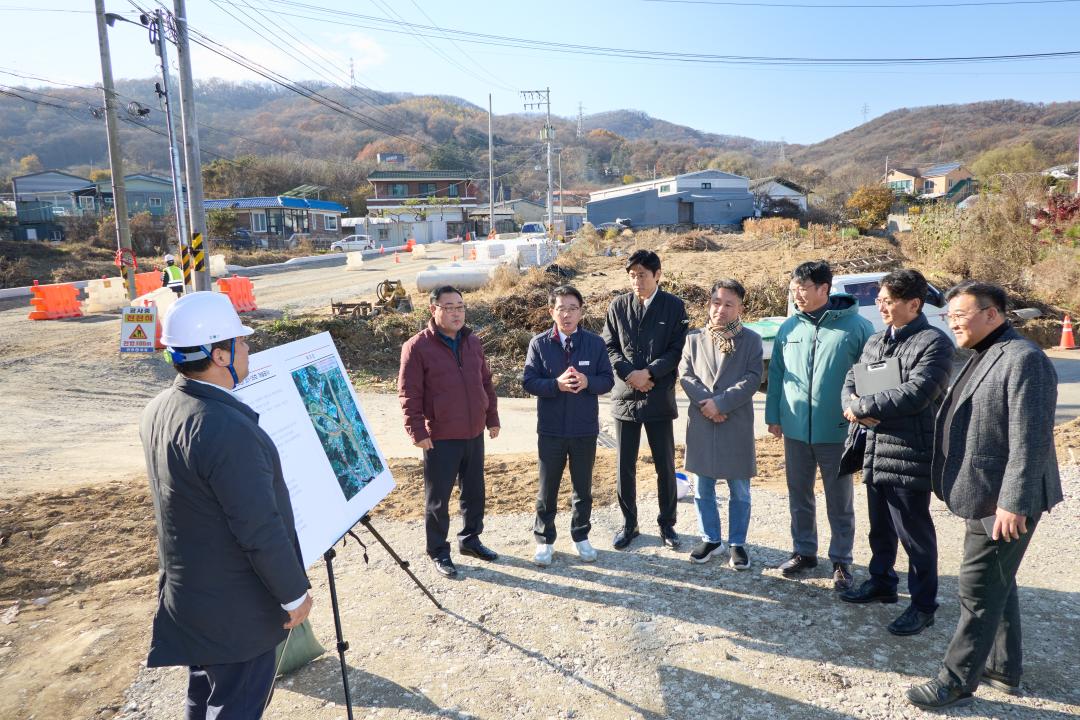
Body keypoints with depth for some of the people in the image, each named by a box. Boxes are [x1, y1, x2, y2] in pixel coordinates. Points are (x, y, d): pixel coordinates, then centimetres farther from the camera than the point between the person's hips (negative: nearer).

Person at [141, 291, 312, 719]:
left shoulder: (157, 411, -2)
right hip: (236, 609, -8)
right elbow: (261, 531, -26)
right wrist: (294, 594, -13)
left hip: (187, 595, 8)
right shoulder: (228, 430, -31)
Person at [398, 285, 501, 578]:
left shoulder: (472, 342, 8)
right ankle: (438, 552, 22)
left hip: (474, 434, 6)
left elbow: (486, 383, 15)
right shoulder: (417, 347, -11)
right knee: (438, 498, 6)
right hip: (440, 439, -6)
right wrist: (418, 431, -15)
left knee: (474, 492, 17)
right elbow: (409, 394, -12)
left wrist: (492, 418, 14)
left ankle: (470, 539, 36)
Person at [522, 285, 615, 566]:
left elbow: (608, 380, -1)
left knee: (583, 488, 15)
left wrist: (587, 382, -22)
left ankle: (581, 536, 33)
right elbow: (529, 382, -7)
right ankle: (544, 539, 27)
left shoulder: (595, 343, -2)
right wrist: (556, 384, -24)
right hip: (550, 430, -1)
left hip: (585, 429, 1)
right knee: (547, 489, 11)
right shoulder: (539, 343, -5)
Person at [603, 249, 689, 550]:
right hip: (625, 396, 2)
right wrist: (629, 373, -12)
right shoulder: (618, 306, 3)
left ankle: (667, 523, 25)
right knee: (624, 466, 8)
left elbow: (678, 349, -5)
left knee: (665, 465, 8)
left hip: (660, 398, -1)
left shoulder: (674, 306, -1)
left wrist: (649, 372, -15)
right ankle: (629, 523, 24)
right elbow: (609, 347, 3)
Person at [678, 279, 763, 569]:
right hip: (701, 423, 2)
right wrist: (706, 403, -14)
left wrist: (720, 402, -17)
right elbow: (685, 375, 1)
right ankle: (711, 539, 26)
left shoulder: (751, 339, 1)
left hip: (737, 424, -2)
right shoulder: (694, 339, 9)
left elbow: (752, 379, -8)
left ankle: (737, 544, 22)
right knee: (703, 490, 11)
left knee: (739, 491, 8)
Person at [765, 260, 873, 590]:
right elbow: (776, 374, 8)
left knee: (839, 502, 11)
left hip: (837, 432, -4)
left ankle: (841, 561, 27)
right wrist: (773, 416, 7)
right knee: (799, 497, 17)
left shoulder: (856, 327, -10)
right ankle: (804, 551, 34)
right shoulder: (789, 328, 3)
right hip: (795, 430, 4)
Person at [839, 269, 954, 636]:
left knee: (915, 533, 4)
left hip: (909, 454, -7)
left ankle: (923, 604, 20)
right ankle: (881, 582, 39)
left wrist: (861, 406, -16)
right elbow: (851, 380, 12)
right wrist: (853, 405, -11)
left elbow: (915, 393, -23)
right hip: (874, 450, 7)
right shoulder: (875, 341, 13)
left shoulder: (934, 343, -12)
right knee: (880, 526, 21)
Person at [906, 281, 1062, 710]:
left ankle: (957, 681, 10)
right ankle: (1004, 669, 35)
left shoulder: (1022, 359, -18)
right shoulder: (983, 357, 14)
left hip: (1003, 502, -10)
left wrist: (1013, 503, -24)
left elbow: (1029, 439, -23)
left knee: (979, 588, -1)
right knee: (996, 584, 20)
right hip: (983, 497, 10)